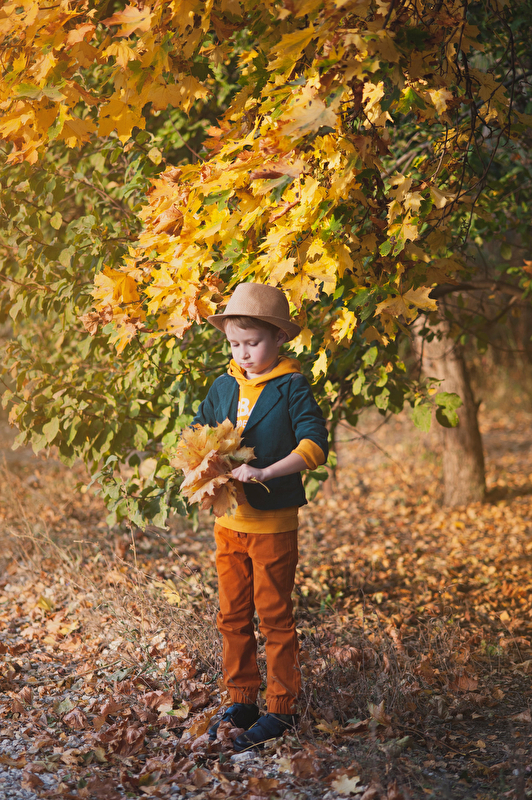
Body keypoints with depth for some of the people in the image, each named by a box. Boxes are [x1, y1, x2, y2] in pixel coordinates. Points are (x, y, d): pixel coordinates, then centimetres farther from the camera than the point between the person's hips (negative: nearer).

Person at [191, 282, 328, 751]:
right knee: (233, 615, 11)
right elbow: (199, 428, 19)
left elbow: (315, 446, -17)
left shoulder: (291, 387, -9)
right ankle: (241, 700, 24)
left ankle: (283, 708, 13)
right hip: (228, 518, 5)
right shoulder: (224, 386, 7)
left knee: (274, 615, 2)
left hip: (274, 522, -5)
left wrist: (265, 472, -25)